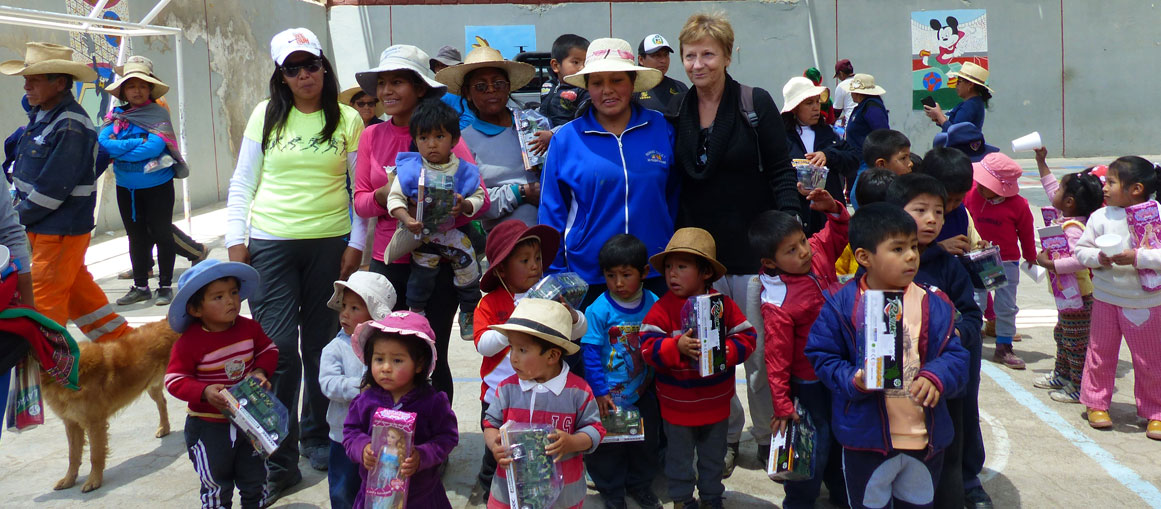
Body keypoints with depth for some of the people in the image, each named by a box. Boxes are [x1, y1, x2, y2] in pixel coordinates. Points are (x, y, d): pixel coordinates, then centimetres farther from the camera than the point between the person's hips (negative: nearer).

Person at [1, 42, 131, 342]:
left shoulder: (71, 126, -21)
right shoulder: (40, 114, 9)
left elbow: (53, 187, -23)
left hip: (61, 229, -9)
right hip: (40, 225, 9)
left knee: (45, 299, -2)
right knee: (77, 288, 19)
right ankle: (118, 337, 31)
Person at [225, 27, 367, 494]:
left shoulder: (348, 120, 3)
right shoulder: (266, 115, 4)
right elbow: (242, 183, 7)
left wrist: (356, 243, -1)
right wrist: (236, 240, 0)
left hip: (329, 243, 1)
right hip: (271, 244, 0)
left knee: (321, 346, 9)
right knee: (279, 349, -5)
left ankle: (317, 437, 29)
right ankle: (279, 461, 4)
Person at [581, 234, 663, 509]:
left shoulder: (653, 304, -8)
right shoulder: (599, 310, -18)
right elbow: (591, 353, -14)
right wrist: (600, 391, -15)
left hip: (644, 392, 4)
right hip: (610, 395, -4)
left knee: (646, 442, 20)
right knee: (608, 445, 10)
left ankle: (640, 484, 44)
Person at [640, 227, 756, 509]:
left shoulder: (723, 303, -8)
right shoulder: (662, 308, -14)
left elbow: (747, 337, -9)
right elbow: (648, 347, -21)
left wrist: (725, 350, -26)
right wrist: (677, 346, -36)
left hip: (716, 400, 2)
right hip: (677, 402, -2)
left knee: (714, 455, 21)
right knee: (680, 456, 16)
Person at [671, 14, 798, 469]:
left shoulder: (756, 104, -3)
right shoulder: (677, 112, 6)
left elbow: (782, 174, -5)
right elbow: (673, 183, 11)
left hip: (753, 249, -3)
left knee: (762, 351, 4)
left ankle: (769, 436, 22)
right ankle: (724, 436, 25)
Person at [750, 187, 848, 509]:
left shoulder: (818, 252, -11)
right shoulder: (778, 306, -29)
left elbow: (839, 231, 6)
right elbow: (777, 357, -24)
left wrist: (832, 207, -16)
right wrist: (782, 405, -20)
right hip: (811, 383, -7)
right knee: (817, 447, 4)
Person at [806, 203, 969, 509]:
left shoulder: (934, 305, -3)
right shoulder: (842, 306, -10)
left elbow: (955, 355, -3)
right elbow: (822, 355, -7)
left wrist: (936, 377, -23)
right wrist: (853, 380, -23)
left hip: (926, 438, 3)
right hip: (866, 438, -2)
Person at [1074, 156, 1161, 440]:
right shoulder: (1101, 217, -4)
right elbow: (1081, 249, -1)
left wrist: (1136, 257, -27)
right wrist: (1100, 258, -19)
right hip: (1106, 297, 2)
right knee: (1100, 353, 13)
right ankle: (1096, 403, 29)